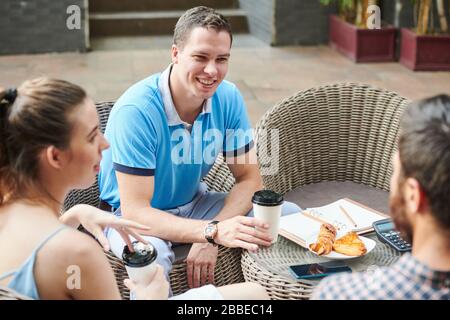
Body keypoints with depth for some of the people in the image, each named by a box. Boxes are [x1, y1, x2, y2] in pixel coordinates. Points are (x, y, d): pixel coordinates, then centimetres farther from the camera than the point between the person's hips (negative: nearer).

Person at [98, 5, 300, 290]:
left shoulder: (228, 98, -11)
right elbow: (135, 210, -30)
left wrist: (209, 238, -24)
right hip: (134, 215, -5)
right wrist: (213, 230, -44)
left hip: (194, 204, 6)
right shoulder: (135, 111, -28)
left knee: (291, 215, -8)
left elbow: (249, 178, -7)